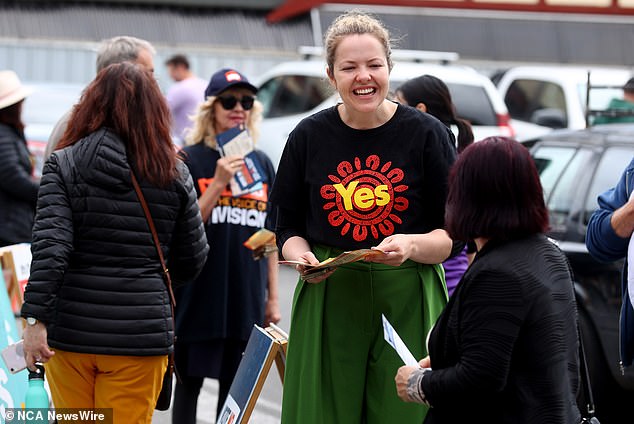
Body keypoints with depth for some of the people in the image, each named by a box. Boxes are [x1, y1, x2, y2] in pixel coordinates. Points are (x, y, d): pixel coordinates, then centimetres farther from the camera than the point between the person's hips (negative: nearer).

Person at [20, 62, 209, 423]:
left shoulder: (63, 166, -2)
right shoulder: (174, 175, 2)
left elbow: (50, 246, -14)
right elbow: (193, 261, 8)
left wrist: (35, 319, -16)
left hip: (71, 329, 0)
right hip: (142, 333, 0)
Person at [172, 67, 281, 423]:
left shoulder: (262, 163, 8)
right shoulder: (191, 160, -4)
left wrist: (273, 298, 10)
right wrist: (218, 183, -20)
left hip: (248, 299, 4)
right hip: (200, 296, -4)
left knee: (236, 387, 9)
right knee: (189, 383, 4)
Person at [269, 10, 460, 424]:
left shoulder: (427, 134, -1)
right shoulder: (309, 137, 6)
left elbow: (454, 235, 1)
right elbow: (288, 227, 13)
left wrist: (412, 245, -18)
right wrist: (302, 258, -8)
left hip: (408, 303, -1)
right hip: (328, 301, 2)